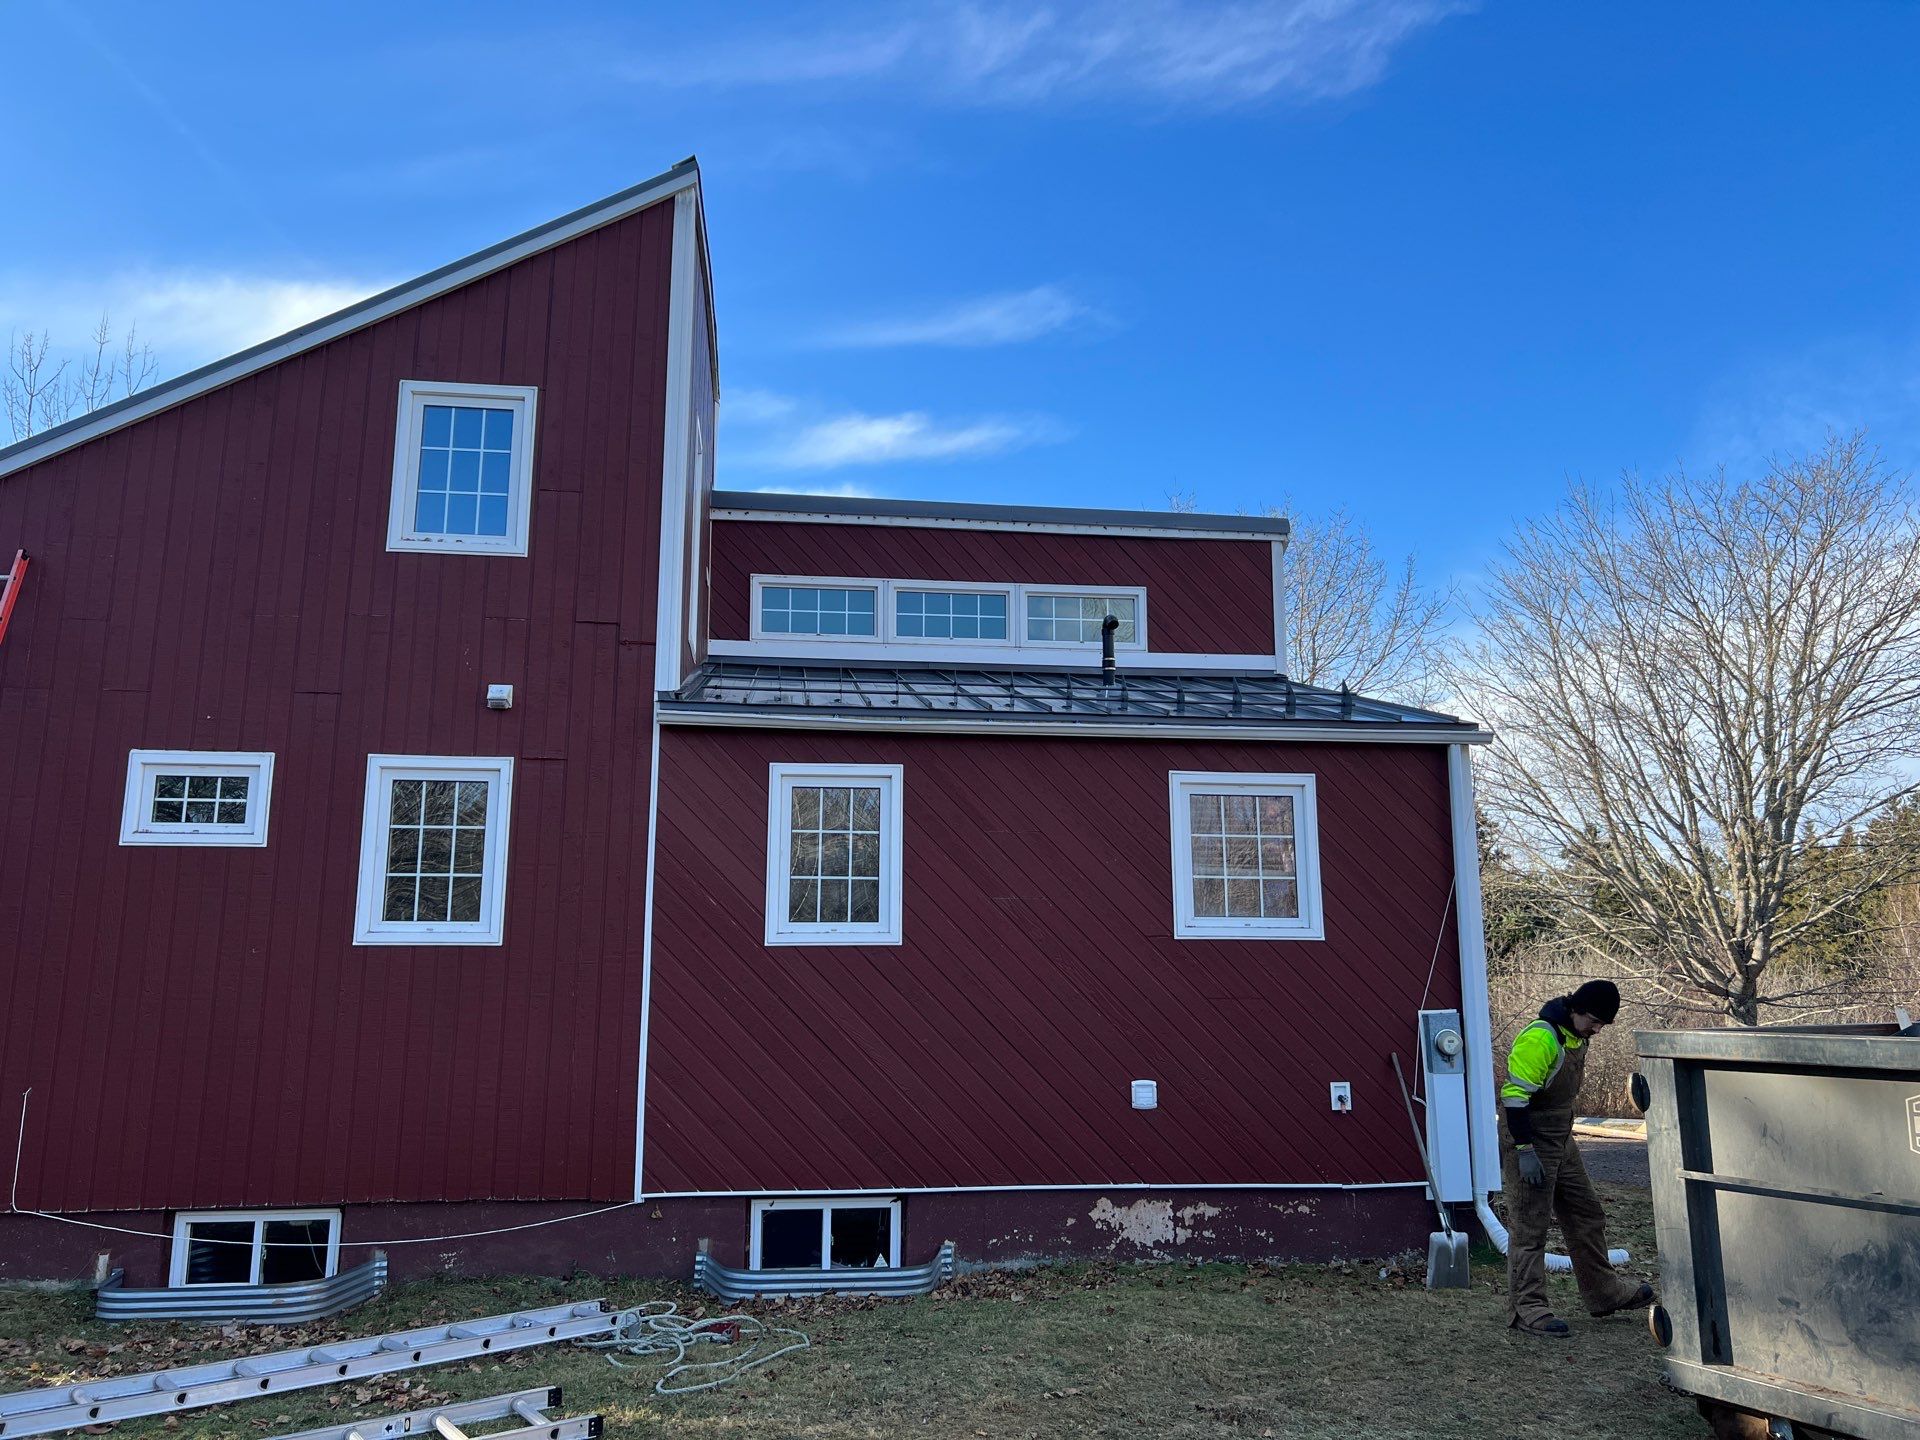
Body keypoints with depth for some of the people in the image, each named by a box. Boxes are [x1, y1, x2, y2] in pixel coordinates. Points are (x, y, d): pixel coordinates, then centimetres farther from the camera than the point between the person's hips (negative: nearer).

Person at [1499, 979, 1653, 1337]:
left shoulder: (1577, 1037, 7)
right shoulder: (1539, 1038, -24)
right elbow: (1514, 1095, -25)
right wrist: (1524, 1151, -25)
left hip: (1562, 1143, 10)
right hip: (1531, 1146, -10)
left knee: (1587, 1214, 19)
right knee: (1529, 1229, -4)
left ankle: (1603, 1292, 34)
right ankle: (1526, 1309, 3)